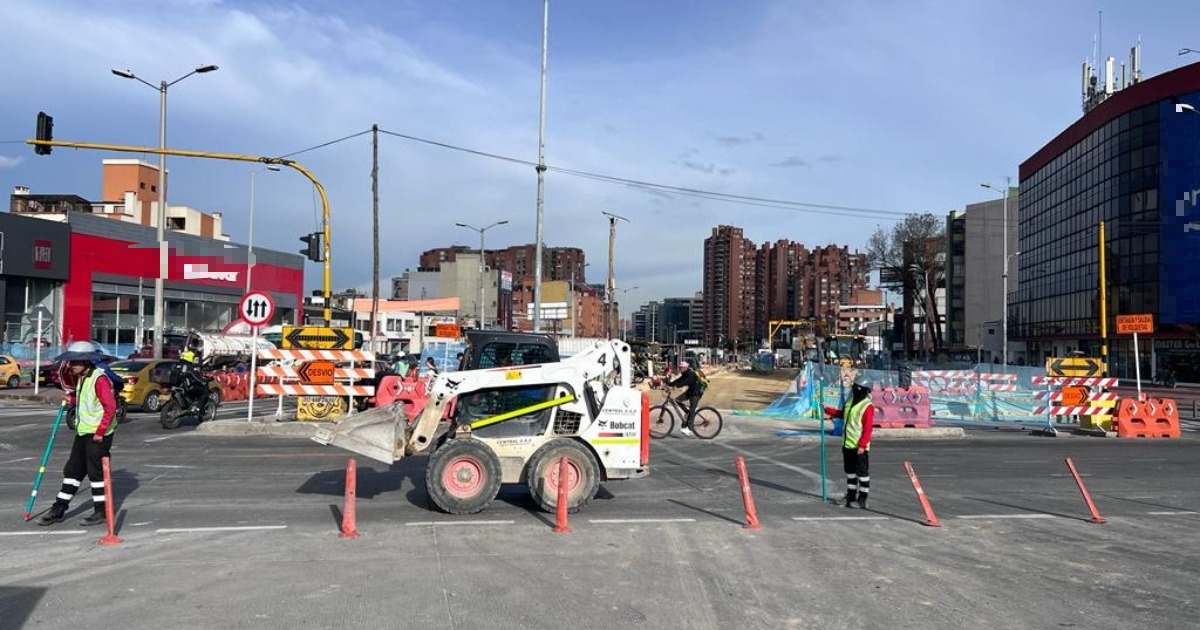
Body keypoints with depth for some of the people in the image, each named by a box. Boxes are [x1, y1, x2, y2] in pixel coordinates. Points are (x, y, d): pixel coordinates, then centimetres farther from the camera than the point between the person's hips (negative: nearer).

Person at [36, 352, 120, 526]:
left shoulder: (99, 379, -18)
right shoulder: (82, 378, 12)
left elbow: (111, 407, -22)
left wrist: (100, 432, -21)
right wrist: (73, 400, 7)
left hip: (98, 434, -9)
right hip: (83, 432, 9)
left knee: (96, 472, -3)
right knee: (72, 470, 13)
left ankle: (101, 511, 7)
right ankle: (59, 509, 21)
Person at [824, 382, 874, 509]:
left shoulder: (867, 407, -16)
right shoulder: (850, 402, 10)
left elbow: (868, 428, -19)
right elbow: (841, 414, 27)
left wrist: (862, 445, -23)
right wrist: (826, 410, 21)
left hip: (859, 447, -9)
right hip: (847, 445, 9)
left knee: (862, 471, -1)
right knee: (849, 470, 16)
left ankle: (862, 497, 7)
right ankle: (851, 494, 27)